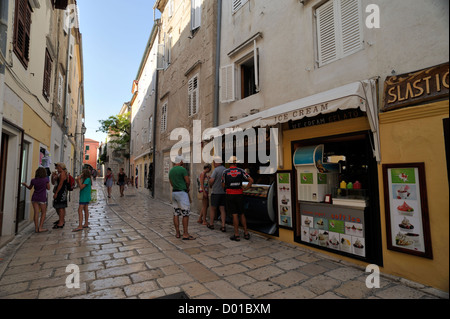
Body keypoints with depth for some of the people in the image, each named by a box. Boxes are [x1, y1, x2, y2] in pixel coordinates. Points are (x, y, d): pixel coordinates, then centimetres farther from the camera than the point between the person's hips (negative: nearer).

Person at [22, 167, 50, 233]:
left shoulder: (33, 180, 2)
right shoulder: (46, 179, -6)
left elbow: (29, 188, 17)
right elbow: (48, 188, 3)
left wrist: (25, 185, 30)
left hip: (34, 198, 3)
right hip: (42, 198, -3)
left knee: (36, 213, 4)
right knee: (43, 213, 9)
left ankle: (36, 228, 6)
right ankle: (40, 228, 3)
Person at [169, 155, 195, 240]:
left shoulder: (171, 171, 13)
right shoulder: (182, 169, -11)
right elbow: (188, 181, -11)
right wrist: (187, 188, 9)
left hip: (174, 192, 8)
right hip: (182, 192, -8)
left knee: (176, 213, 10)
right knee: (186, 214, -4)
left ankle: (177, 233, 15)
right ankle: (185, 234, -4)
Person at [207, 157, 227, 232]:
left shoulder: (216, 170, -13)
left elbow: (211, 180, -18)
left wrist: (210, 186, 3)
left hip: (216, 192, -5)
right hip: (224, 192, 5)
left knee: (213, 208, 10)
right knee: (222, 209, 7)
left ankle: (211, 224, 22)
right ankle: (223, 226, 3)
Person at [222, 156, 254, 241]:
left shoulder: (225, 172, -2)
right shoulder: (241, 171, 0)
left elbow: (223, 185, 1)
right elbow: (251, 180, -7)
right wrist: (245, 188, 1)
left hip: (230, 195, -1)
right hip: (239, 195, 2)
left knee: (235, 215, 2)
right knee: (242, 214, 14)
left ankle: (236, 235, 7)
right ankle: (246, 233, 19)